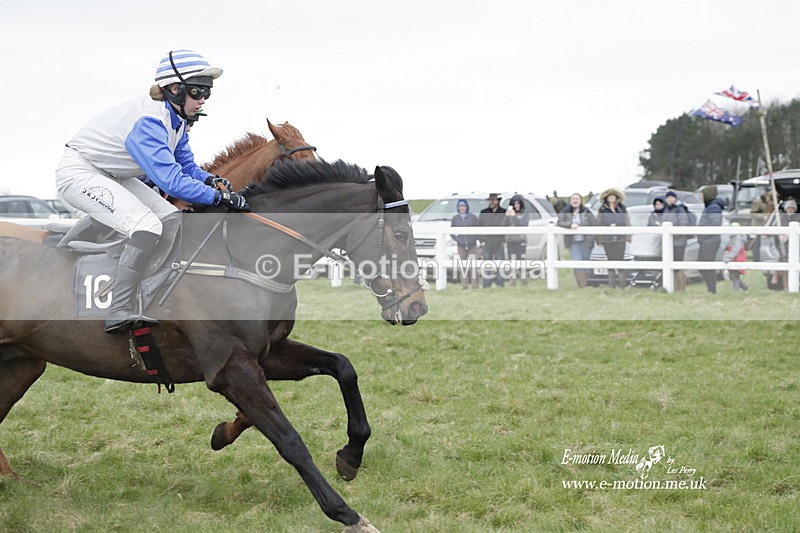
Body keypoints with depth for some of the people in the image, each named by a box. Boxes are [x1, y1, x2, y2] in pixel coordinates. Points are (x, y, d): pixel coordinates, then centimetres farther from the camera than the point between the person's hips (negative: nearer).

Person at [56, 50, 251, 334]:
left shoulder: (174, 116, 1)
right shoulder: (148, 121, -30)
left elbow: (185, 165, 9)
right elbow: (171, 180, -36)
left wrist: (210, 180, -12)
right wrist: (220, 197, -33)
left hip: (112, 177, 11)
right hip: (80, 173, -11)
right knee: (147, 225, -27)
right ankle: (120, 313, -30)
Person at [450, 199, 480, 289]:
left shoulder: (473, 217, 2)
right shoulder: (455, 218, 7)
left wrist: (475, 238, -5)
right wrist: (456, 239, 0)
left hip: (472, 244, -1)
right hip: (461, 245, 1)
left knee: (473, 264, -5)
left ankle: (475, 283, 0)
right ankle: (464, 284, 2)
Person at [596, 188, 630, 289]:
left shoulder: (622, 208, 7)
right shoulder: (602, 210, 7)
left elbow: (627, 223, 6)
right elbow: (598, 225, 7)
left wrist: (628, 236, -1)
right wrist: (599, 239, 2)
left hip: (620, 239, -1)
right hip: (607, 239, 1)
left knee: (620, 261, -4)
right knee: (611, 261, 6)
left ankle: (622, 284, -1)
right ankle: (611, 284, 11)